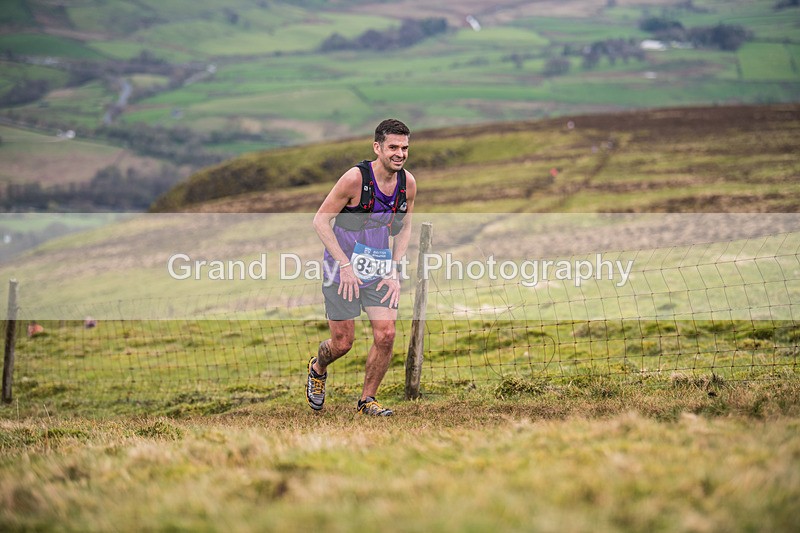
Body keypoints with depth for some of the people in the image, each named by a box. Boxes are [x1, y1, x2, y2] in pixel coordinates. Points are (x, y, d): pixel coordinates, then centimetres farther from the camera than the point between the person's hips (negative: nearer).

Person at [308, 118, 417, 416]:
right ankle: (317, 369, 35)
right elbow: (320, 220, -14)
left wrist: (395, 271, 2)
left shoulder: (408, 183, -3)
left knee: (386, 335, -9)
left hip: (380, 271, 4)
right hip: (343, 269, -4)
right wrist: (345, 265, -19)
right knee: (343, 342, 0)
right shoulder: (355, 178, -20)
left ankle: (367, 401, 10)